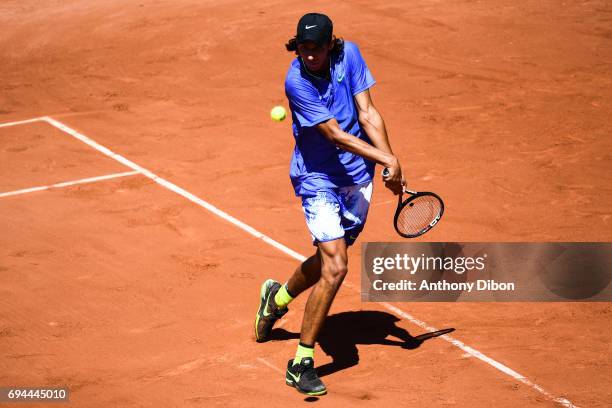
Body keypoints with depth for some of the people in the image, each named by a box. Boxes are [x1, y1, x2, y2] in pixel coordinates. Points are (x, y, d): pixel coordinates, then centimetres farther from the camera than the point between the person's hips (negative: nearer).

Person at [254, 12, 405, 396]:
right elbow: (336, 135, -24)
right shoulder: (297, 81, -23)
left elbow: (367, 113, -8)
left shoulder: (349, 54, -8)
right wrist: (387, 159, -27)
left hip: (358, 177, 6)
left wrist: (391, 162, -19)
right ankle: (302, 362, -8)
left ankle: (277, 297, 49)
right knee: (335, 267, -17)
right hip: (319, 179, -6)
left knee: (329, 259, 18)